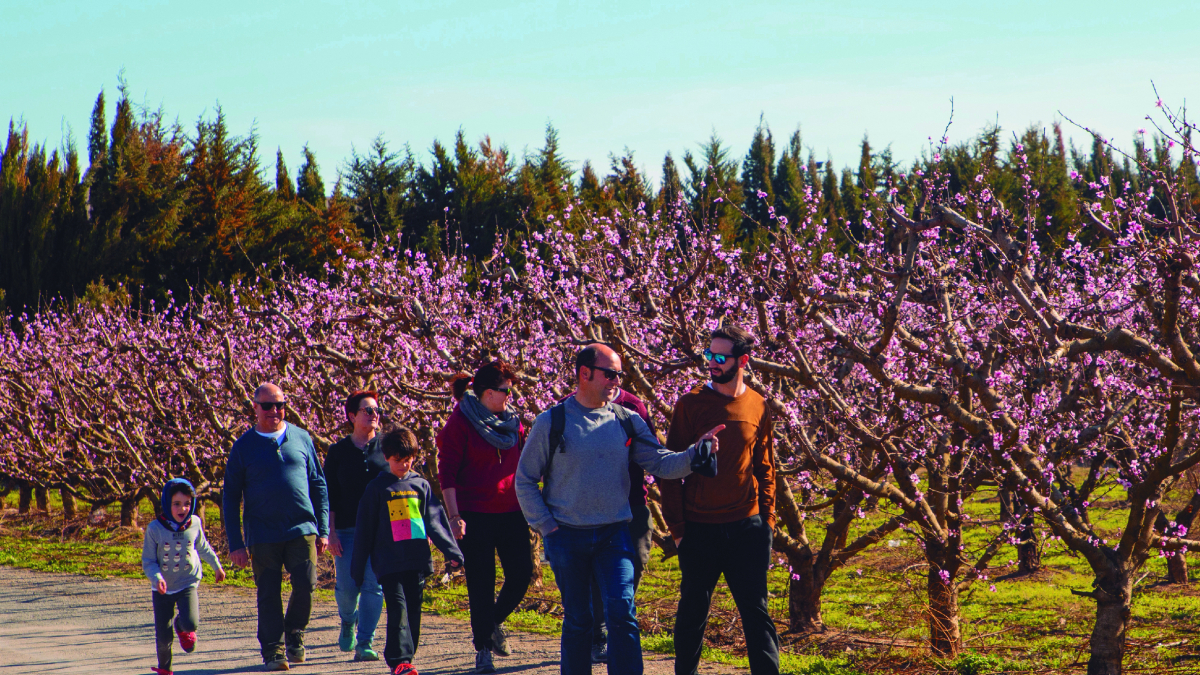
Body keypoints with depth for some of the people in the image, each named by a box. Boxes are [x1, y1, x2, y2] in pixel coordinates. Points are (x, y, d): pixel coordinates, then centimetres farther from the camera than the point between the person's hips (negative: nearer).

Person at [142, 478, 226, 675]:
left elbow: (203, 548, 14)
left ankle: (182, 627, 17)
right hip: (163, 588, -1)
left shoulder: (195, 524, -6)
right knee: (163, 635, -1)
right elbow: (148, 561, -8)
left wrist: (217, 566, 27)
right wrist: (156, 578, -26)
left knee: (190, 623, -22)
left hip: (188, 584, 1)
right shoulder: (155, 528, -13)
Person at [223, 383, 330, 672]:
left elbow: (319, 485, 14)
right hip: (262, 536, -1)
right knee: (268, 595, 1)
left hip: (302, 529, 1)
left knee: (305, 585, -8)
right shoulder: (244, 447, 4)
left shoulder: (301, 438, 9)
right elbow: (231, 497, 5)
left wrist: (323, 529, 8)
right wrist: (235, 543, 0)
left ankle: (295, 636, 16)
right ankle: (273, 650, 12)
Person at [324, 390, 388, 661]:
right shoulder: (338, 451, 5)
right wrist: (331, 533, -3)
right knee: (347, 587, -1)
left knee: (373, 586, -7)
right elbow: (329, 496, 5)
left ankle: (365, 643, 0)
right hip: (348, 530, 0)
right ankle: (348, 622, 31)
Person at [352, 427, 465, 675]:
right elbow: (364, 530, 7)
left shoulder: (421, 485, 10)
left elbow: (435, 521, 9)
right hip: (389, 562, -3)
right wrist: (358, 567, 8)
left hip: (418, 560, 3)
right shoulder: (377, 488, 4)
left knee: (413, 610, 4)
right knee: (398, 608, -14)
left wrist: (451, 551, -1)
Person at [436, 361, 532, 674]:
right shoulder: (461, 422, -8)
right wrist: (454, 516, -16)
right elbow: (447, 472, -10)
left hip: (510, 512, 5)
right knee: (481, 583, -2)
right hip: (475, 515, -5)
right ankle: (483, 649, 9)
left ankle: (495, 622, 26)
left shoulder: (511, 421, 10)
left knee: (522, 573, -1)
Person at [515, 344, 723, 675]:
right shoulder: (552, 423, -3)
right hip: (567, 537, -1)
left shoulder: (627, 422, 5)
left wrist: (694, 455, -21)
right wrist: (547, 526, -4)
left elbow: (660, 463, -2)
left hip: (613, 535, 1)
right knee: (577, 620, 8)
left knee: (621, 612, -13)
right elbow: (525, 480, 2)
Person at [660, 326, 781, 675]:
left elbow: (765, 469, 14)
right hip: (700, 529, -2)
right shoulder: (691, 404, -3)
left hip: (747, 528, 2)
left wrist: (767, 520, 6)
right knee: (693, 610, 8)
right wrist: (676, 526, -4)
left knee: (756, 610, 1)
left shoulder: (758, 407, 5)